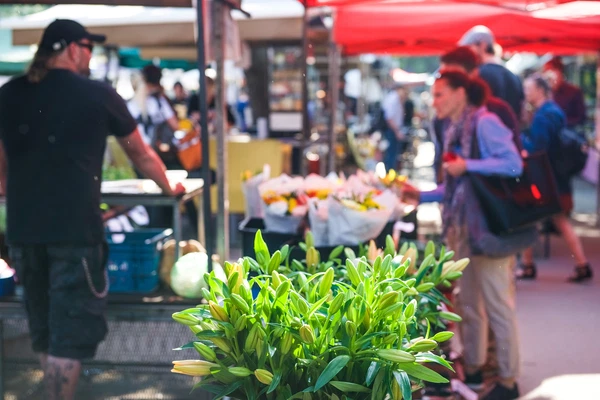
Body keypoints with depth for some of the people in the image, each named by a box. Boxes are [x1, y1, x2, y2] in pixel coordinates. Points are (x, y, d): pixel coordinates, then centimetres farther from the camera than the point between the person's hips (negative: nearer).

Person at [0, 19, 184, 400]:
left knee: (43, 332, 19)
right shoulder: (99, 94, 0)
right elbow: (143, 157, 13)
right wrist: (169, 189, 32)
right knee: (70, 330, 1)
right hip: (74, 228, -5)